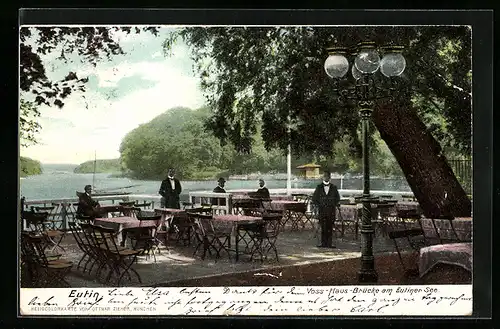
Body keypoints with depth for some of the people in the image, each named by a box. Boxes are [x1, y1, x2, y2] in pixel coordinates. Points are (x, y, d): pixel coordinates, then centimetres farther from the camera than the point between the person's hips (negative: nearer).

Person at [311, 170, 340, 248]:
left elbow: (337, 199, 15)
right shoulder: (319, 187, 6)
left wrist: (335, 206, 3)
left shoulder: (333, 188, 7)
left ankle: (330, 243, 5)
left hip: (331, 210, 0)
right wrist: (318, 206, 1)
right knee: (323, 227, -3)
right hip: (322, 210, 0)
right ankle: (323, 243, 2)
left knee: (330, 227, 0)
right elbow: (313, 199, 11)